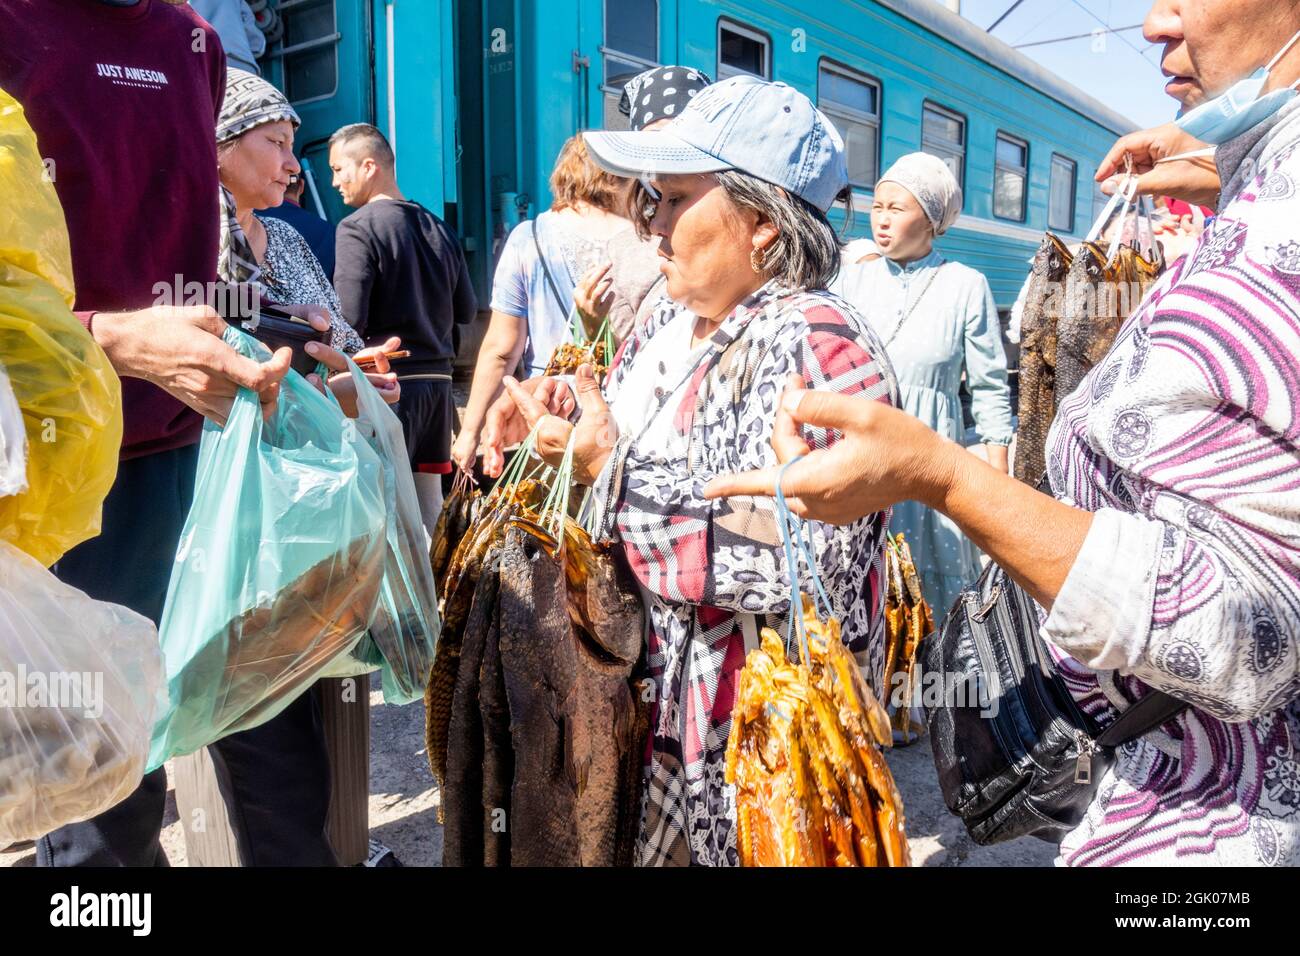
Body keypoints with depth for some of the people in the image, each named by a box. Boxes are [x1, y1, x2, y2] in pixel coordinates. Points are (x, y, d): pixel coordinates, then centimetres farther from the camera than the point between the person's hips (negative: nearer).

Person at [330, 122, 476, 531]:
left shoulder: (358, 227, -9)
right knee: (427, 501, 13)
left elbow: (350, 319, -17)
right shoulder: (439, 229, 9)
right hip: (438, 380, 7)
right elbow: (467, 311, 14)